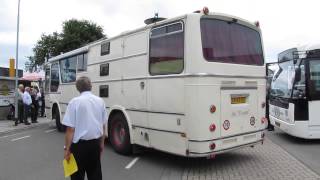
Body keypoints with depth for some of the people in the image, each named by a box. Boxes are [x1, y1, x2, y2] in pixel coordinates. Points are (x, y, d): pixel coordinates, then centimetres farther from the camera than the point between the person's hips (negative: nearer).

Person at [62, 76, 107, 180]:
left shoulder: (75, 102, -13)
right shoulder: (100, 101, 2)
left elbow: (70, 129, -16)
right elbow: (103, 126, 8)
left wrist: (67, 148, -7)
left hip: (79, 144, -4)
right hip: (95, 143, 5)